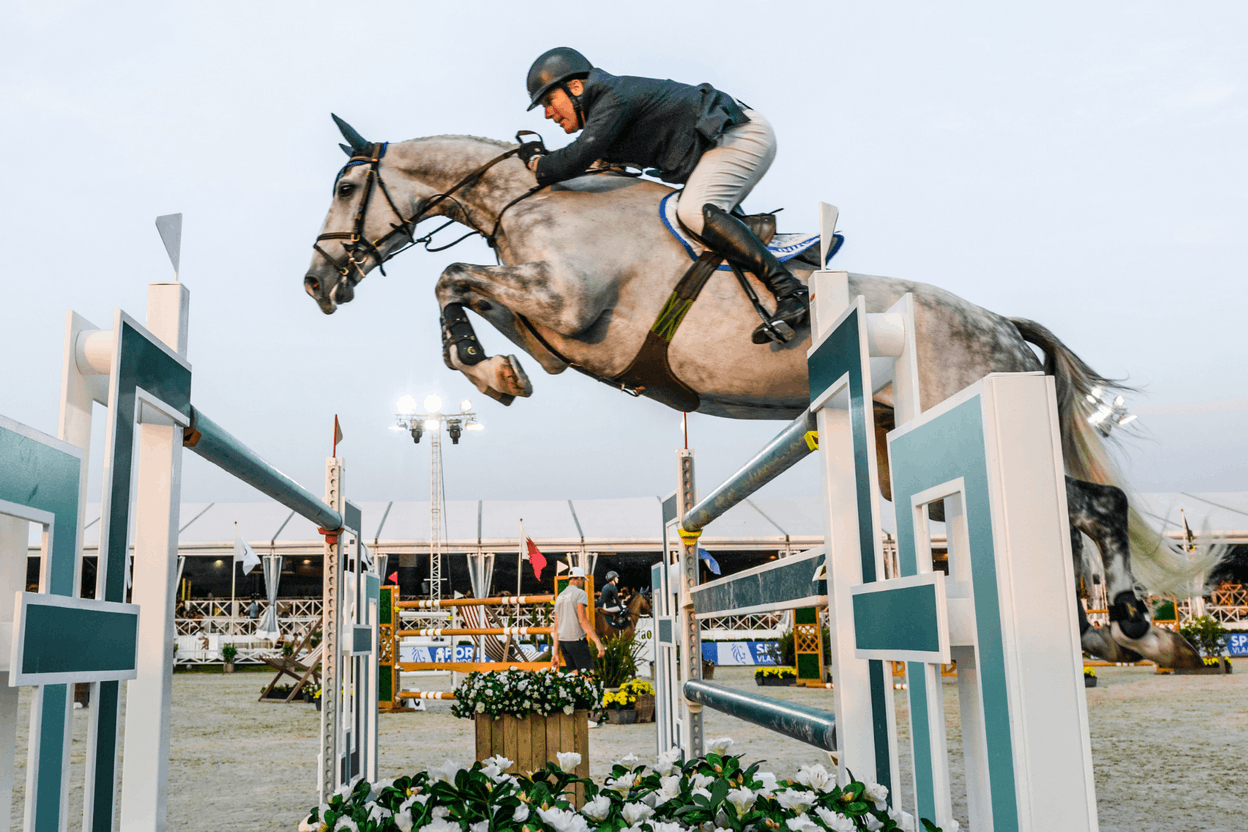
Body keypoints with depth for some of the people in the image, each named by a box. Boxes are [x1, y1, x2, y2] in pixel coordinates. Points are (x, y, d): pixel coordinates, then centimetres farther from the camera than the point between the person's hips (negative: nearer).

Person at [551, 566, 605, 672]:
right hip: (576, 640, -8)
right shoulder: (580, 593, -5)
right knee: (589, 673, -8)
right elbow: (582, 620, -17)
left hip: (562, 640, 8)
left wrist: (555, 653, 17)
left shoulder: (559, 597, 18)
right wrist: (598, 642, -21)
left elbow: (556, 627, 16)